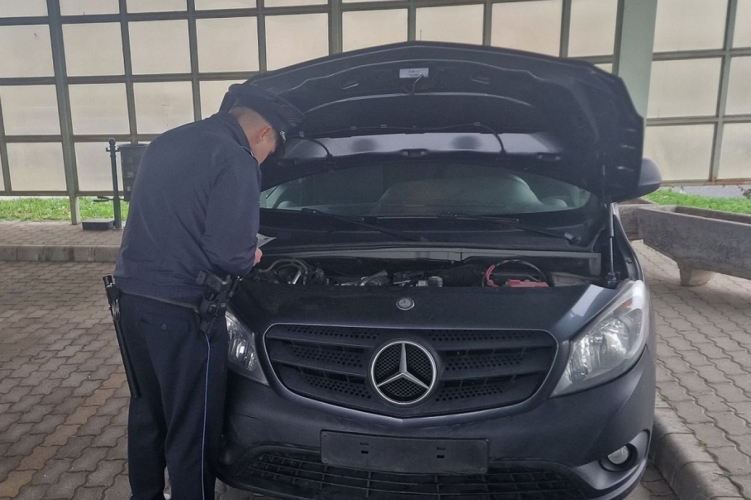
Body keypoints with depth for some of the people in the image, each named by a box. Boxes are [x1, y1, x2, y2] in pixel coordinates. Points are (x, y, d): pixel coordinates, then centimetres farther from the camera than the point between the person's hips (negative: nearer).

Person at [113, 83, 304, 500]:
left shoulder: (164, 143, 14)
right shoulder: (234, 160, -13)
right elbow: (229, 254, -21)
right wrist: (250, 259, 3)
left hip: (132, 295, 9)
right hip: (180, 310, -9)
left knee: (148, 410, 24)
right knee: (192, 428, 7)